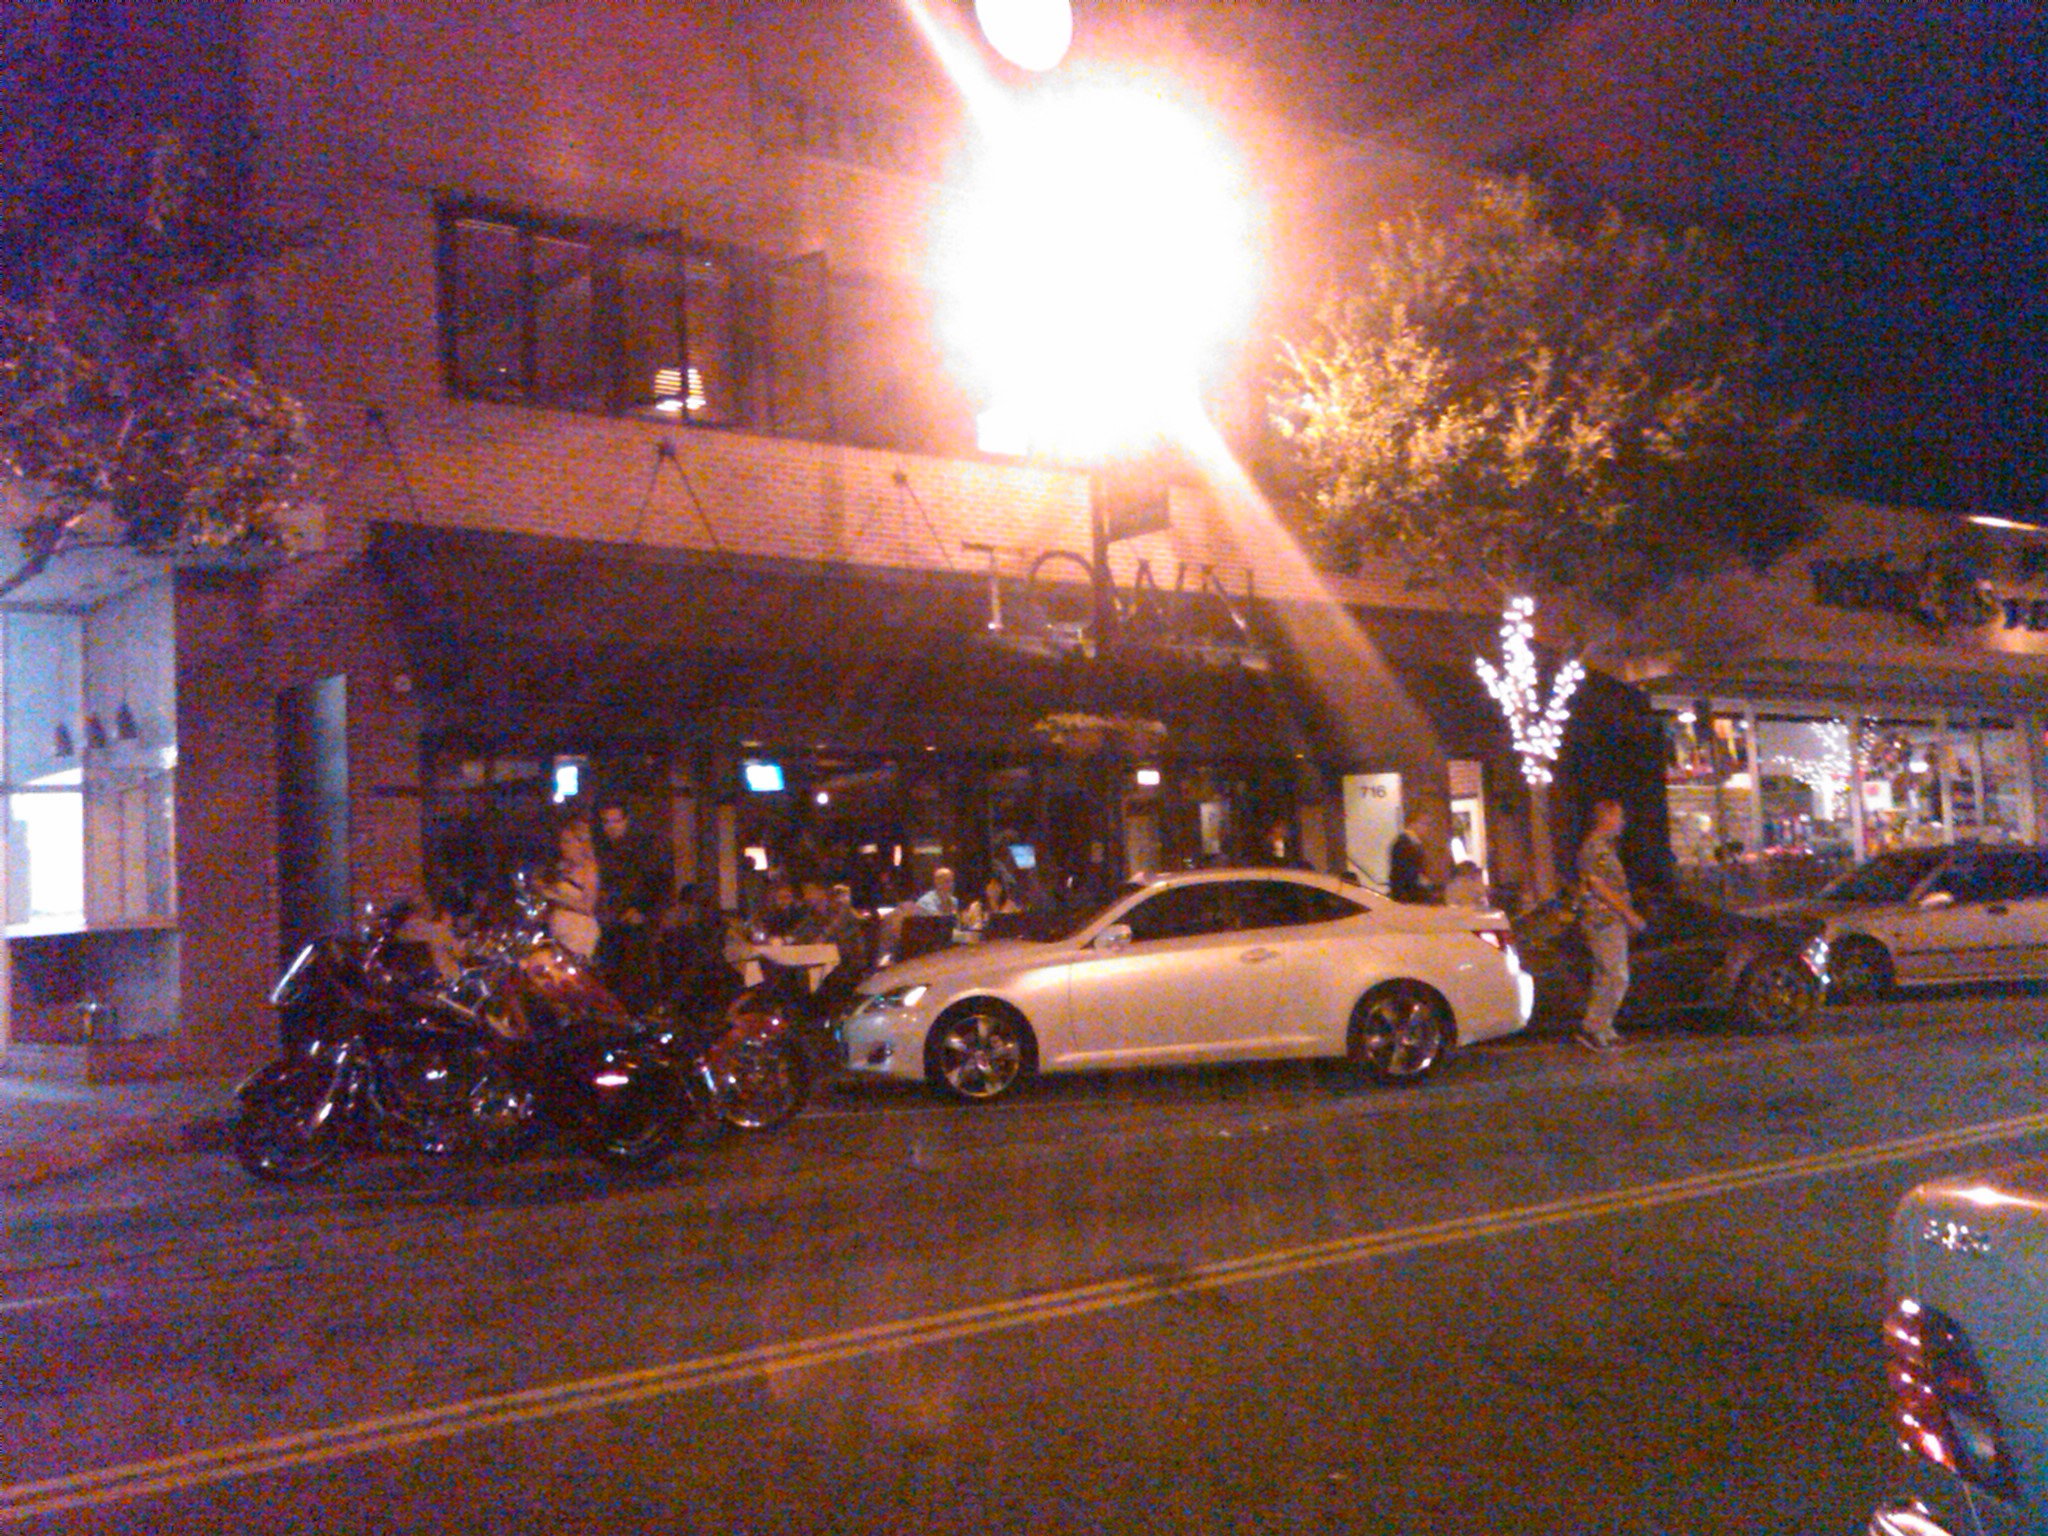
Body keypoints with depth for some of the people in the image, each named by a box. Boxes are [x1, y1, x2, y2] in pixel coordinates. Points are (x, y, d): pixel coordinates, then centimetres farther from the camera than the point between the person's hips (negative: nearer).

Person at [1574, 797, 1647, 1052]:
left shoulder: (1604, 847, 18)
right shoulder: (1594, 848, -14)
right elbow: (1599, 888, -19)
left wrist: (1629, 916, 22)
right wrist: (1629, 914, -17)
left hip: (1612, 922, 10)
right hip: (1604, 921, -10)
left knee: (1606, 977, 11)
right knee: (1616, 977, -10)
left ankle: (1601, 1029, 15)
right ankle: (1593, 1028, -8)